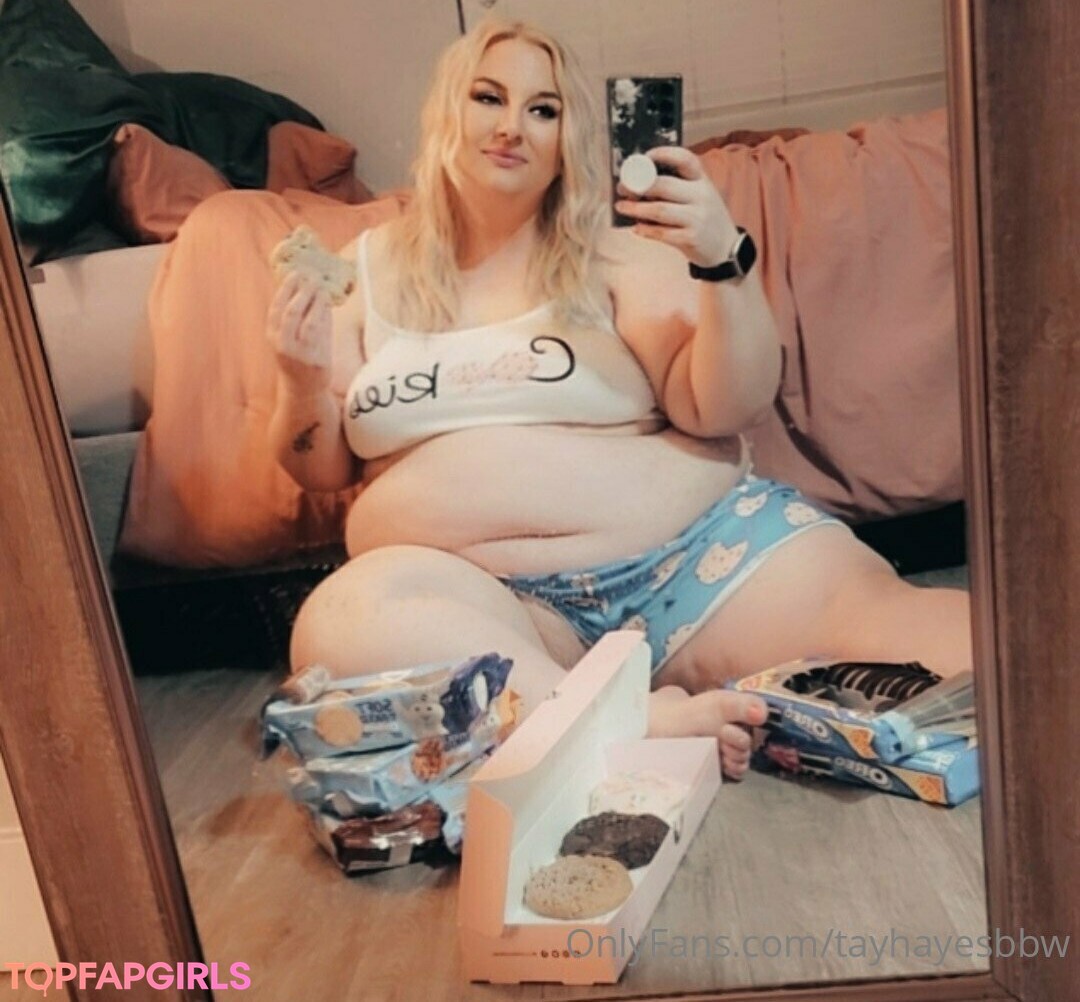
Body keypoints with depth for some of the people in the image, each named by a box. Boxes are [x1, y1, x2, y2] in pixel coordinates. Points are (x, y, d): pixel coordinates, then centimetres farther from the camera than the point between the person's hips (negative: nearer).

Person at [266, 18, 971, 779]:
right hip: (489, 604, 2)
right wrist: (303, 379, -5)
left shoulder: (616, 254, 6)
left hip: (701, 550, 0)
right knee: (340, 621, -31)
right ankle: (649, 724, -32)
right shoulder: (372, 268, 12)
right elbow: (322, 469, 15)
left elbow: (724, 411, -5)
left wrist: (723, 259, -19)